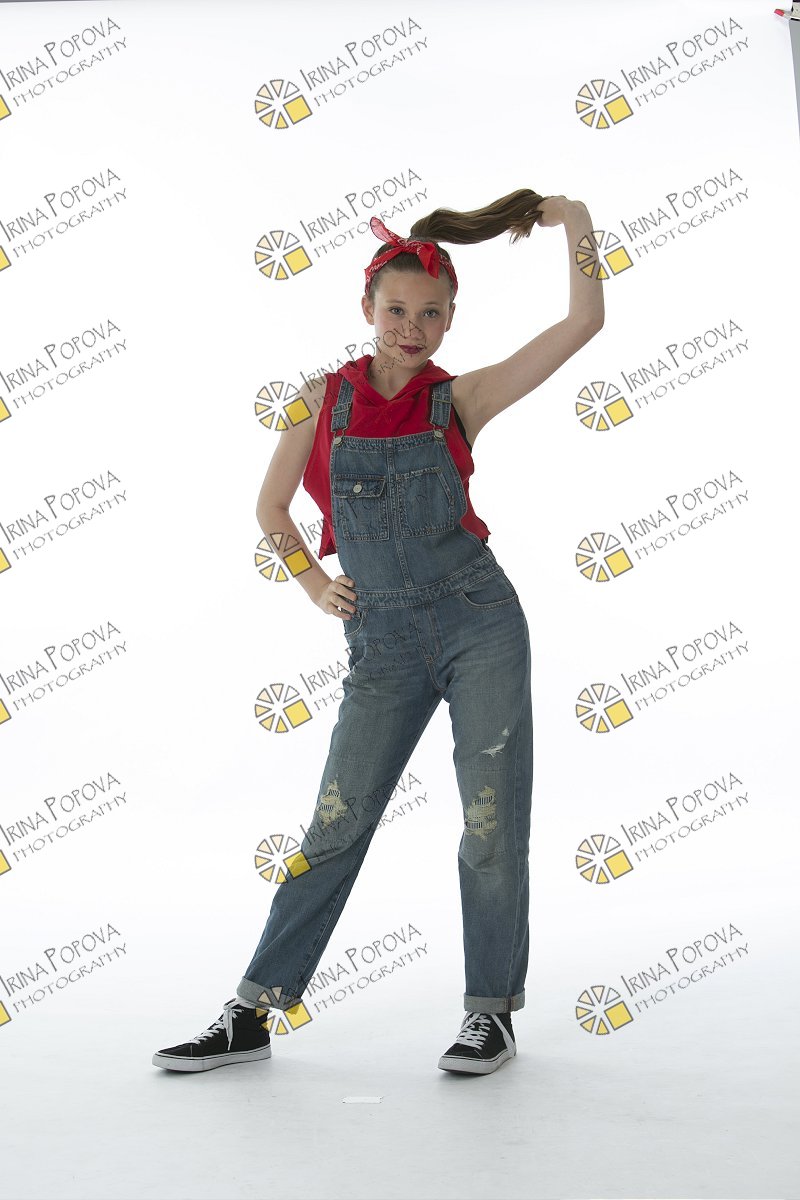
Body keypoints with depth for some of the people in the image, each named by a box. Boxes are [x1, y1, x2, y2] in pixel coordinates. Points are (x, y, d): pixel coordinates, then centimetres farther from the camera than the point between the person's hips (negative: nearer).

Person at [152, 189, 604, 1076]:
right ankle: (253, 1013, 14)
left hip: (478, 622, 0)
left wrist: (574, 223, 0)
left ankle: (491, 1010, 19)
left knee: (492, 822, 2)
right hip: (382, 644, 1)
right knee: (335, 825, 3)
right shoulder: (325, 397, 5)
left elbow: (583, 321, -1)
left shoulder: (459, 398, 2)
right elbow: (270, 511, 14)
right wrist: (316, 588, 7)